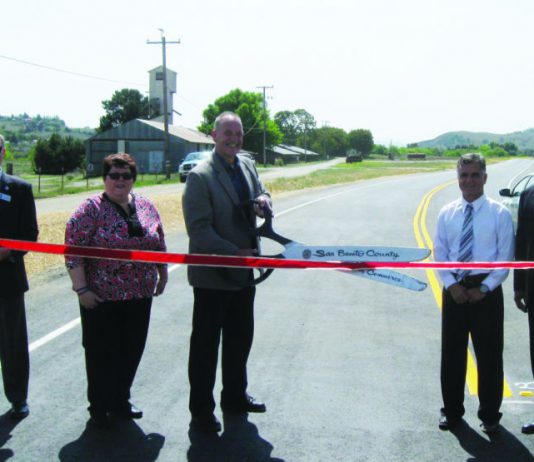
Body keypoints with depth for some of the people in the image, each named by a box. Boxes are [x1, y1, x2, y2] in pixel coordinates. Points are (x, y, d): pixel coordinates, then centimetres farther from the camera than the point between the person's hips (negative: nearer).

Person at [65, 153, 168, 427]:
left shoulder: (146, 207, 7)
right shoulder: (91, 209, -9)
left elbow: (159, 244, 17)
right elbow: (73, 250, -12)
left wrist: (162, 274, 15)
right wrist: (81, 289, -15)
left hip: (140, 296, 5)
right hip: (102, 298, -5)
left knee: (131, 351, 12)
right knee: (102, 353, 5)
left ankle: (120, 401, 28)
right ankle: (99, 407, 21)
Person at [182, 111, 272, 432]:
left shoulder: (247, 165, 7)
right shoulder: (201, 176, -16)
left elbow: (260, 196, 19)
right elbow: (199, 229, -20)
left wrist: (264, 201, -6)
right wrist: (235, 253, -24)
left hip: (244, 272, 7)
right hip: (213, 275, -7)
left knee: (241, 337, 20)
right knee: (206, 344, 5)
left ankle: (235, 396, 38)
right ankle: (201, 410, 20)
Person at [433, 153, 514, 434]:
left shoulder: (499, 214, -6)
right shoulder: (447, 214, 3)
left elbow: (505, 257, -6)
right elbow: (439, 254, 4)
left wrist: (484, 288, -13)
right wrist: (451, 284, -9)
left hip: (486, 290, -3)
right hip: (454, 289, 3)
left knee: (489, 355, 7)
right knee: (451, 353, 12)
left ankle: (489, 415, 24)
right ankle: (452, 410, 29)